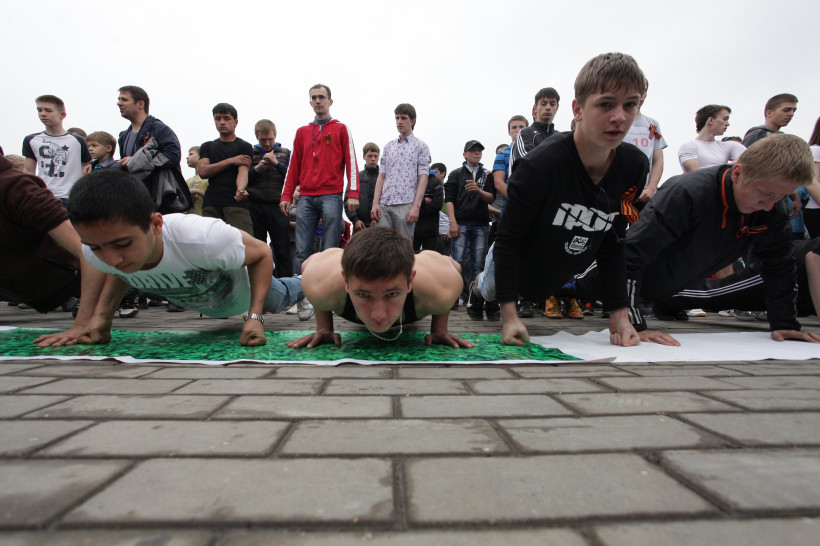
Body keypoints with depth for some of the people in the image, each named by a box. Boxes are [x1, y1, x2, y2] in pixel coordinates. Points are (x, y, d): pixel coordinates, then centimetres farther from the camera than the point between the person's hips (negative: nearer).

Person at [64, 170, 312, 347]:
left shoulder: (201, 239, -49)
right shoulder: (95, 253, -31)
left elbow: (262, 253, -31)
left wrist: (255, 317, -39)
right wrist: (102, 314, -23)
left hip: (240, 291, -3)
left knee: (277, 299, 29)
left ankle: (299, 284, 62)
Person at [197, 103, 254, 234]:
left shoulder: (244, 147, 12)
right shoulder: (207, 147, 24)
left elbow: (243, 171, -5)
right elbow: (202, 171, 7)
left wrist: (240, 189, -28)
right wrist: (230, 161, -1)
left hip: (236, 202, -4)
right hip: (210, 204, 4)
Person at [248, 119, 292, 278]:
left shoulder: (285, 153, 13)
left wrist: (277, 163, -8)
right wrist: (257, 169, -7)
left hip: (277, 206, -1)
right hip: (254, 207, 1)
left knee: (283, 250, -3)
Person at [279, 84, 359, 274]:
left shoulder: (341, 128, 11)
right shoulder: (302, 132, 20)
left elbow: (351, 162, 3)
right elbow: (294, 166, 18)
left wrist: (353, 194, -9)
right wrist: (286, 195, 8)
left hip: (331, 196, -3)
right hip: (306, 198, 3)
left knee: (330, 249, -6)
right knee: (302, 251, -2)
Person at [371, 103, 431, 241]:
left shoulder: (420, 146, 8)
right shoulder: (388, 146, 20)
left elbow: (423, 178, -1)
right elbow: (381, 176, 16)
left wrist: (416, 206, -12)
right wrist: (375, 202, 4)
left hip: (406, 204, -4)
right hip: (384, 204, 4)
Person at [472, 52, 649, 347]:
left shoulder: (635, 167, -18)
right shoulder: (541, 164, -36)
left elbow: (611, 243, -8)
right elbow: (507, 240, -29)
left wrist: (619, 314, -11)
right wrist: (509, 316, -30)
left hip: (561, 277, 4)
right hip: (514, 265, -4)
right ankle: (477, 287, 61)